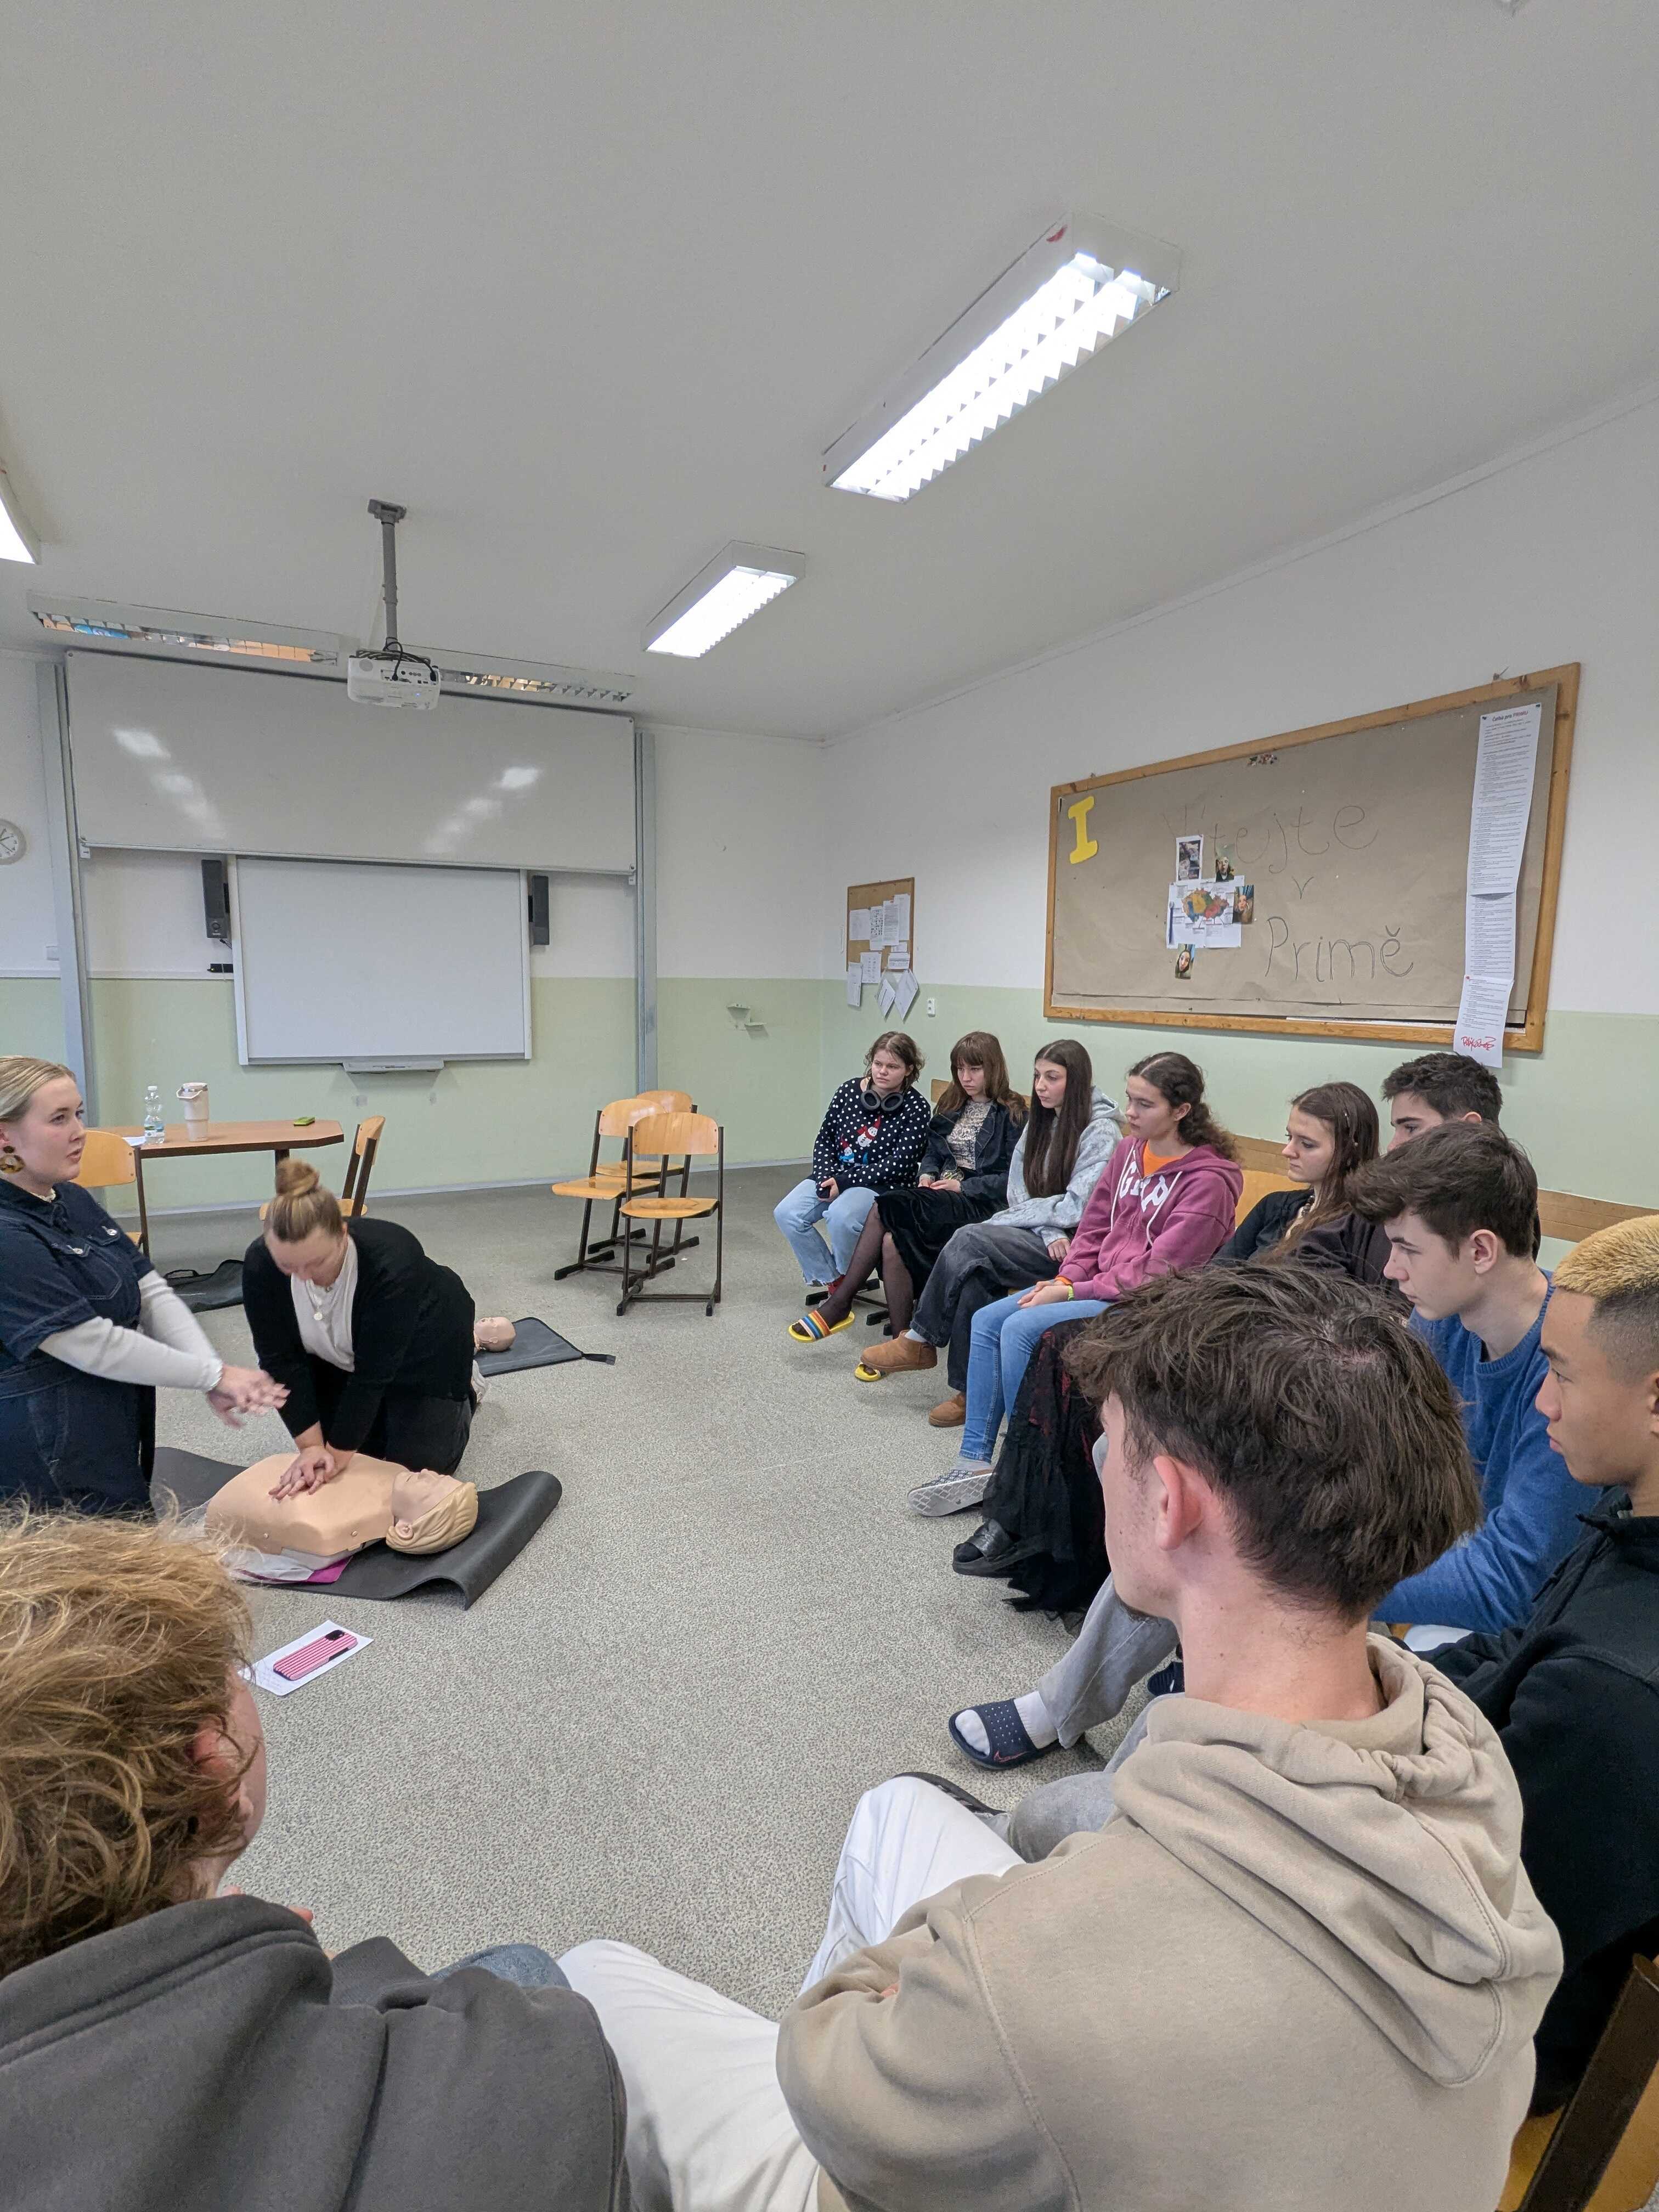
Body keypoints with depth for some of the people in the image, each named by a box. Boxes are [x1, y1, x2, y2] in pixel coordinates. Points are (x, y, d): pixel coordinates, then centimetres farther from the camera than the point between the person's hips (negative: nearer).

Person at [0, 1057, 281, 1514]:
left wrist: (218, 1379, -12)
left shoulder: (74, 1201, 5)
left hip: (117, 1435, 8)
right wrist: (214, 1375, -16)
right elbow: (95, 1347, -22)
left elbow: (153, 1295, 0)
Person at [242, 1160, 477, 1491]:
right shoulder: (260, 1264, -27)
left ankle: (462, 1388, 19)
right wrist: (311, 1446, -24)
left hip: (421, 1349, -4)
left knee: (416, 1465, -5)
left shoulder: (392, 1261, -41)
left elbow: (374, 1371, -34)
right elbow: (282, 1360, -21)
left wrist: (338, 1454, -29)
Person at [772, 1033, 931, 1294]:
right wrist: (827, 1177, -9)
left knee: (840, 1216, -33)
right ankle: (830, 1279, 3)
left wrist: (845, 1181, -18)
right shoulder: (850, 1090, 2)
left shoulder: (916, 1107, -9)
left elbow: (899, 1163, -14)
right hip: (834, 1174, 5)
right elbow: (824, 1139, 9)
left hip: (884, 1183, -5)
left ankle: (846, 1281, -2)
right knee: (786, 1213, -15)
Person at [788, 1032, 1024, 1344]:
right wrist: (928, 1174, 4)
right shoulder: (951, 1106, 19)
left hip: (981, 1201, -6)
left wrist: (963, 1186, -11)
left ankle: (839, 1305, -18)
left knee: (887, 1208, -28)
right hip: (941, 1195, 6)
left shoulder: (1012, 1114, -1)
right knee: (892, 1240, -28)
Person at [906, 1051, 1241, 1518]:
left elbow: (1156, 1273, -20)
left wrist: (1073, 1293, -17)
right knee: (986, 1320, -3)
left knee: (1021, 1330, -23)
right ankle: (974, 1463, 1)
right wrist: (1066, 1278, -5)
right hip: (1100, 1283, 9)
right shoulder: (1130, 1150, 6)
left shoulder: (1208, 1179, -17)